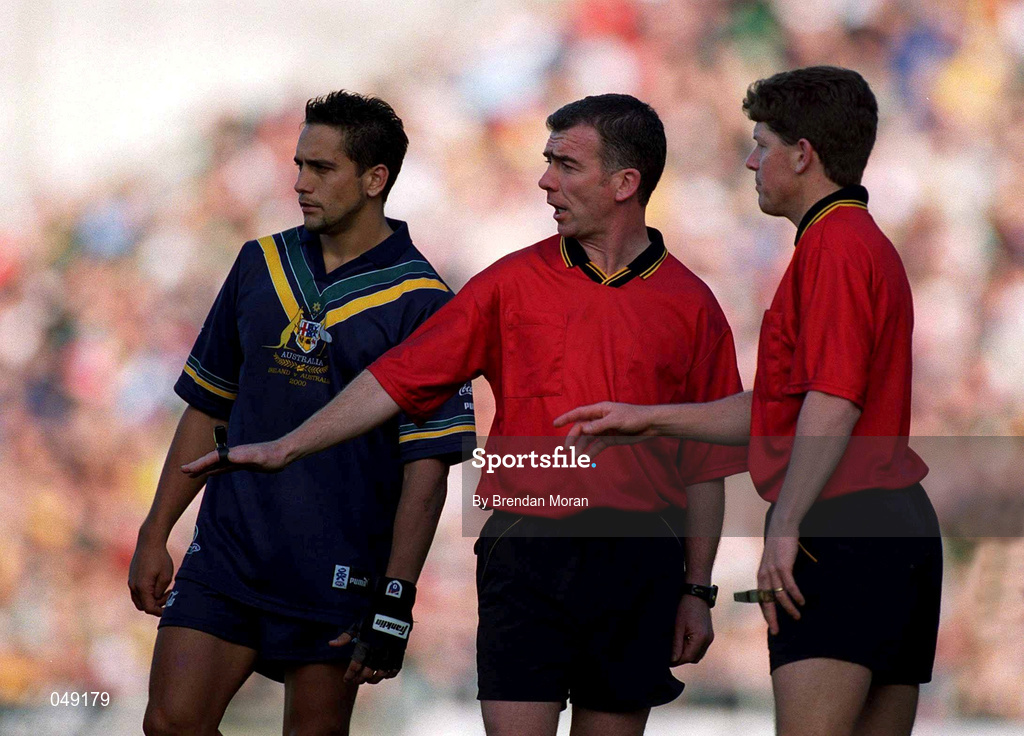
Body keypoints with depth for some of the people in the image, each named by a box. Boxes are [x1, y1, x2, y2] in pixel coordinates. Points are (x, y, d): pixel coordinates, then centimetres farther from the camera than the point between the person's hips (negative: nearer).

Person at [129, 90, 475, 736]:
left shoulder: (421, 303, -7)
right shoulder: (260, 265, 9)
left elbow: (427, 465, -10)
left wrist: (395, 601, -16)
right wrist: (155, 535, 12)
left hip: (337, 576, -4)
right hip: (225, 551, 4)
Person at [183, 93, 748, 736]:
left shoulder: (690, 304, 5)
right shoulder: (513, 283, 6)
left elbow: (707, 465, 6)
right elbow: (399, 379, 7)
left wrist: (698, 591, 4)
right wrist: (284, 448, 3)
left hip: (640, 563, 0)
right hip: (527, 550, 0)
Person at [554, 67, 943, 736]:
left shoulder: (833, 243, -10)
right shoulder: (866, 243, 23)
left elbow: (833, 405, -20)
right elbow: (783, 409, 29)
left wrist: (785, 529, -20)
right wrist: (649, 420, 28)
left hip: (842, 525, -11)